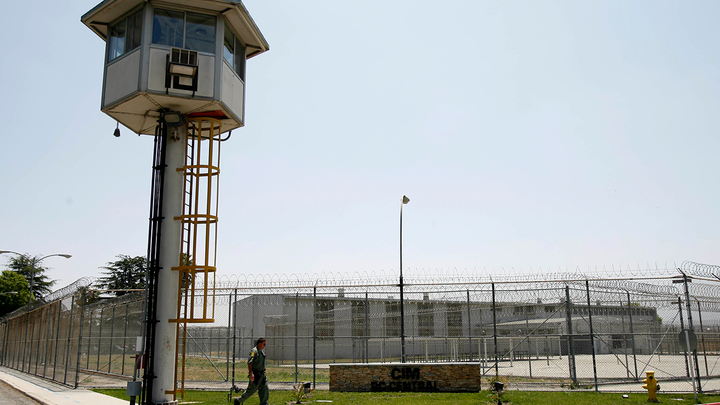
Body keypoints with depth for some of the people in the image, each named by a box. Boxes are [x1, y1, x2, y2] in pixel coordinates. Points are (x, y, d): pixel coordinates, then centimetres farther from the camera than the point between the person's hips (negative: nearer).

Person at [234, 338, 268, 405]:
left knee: (265, 390, 3)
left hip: (262, 374, 9)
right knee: (251, 391, 1)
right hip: (255, 375, -9)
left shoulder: (262, 351, 13)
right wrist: (251, 373, -31)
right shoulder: (254, 351, -15)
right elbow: (249, 362, -23)